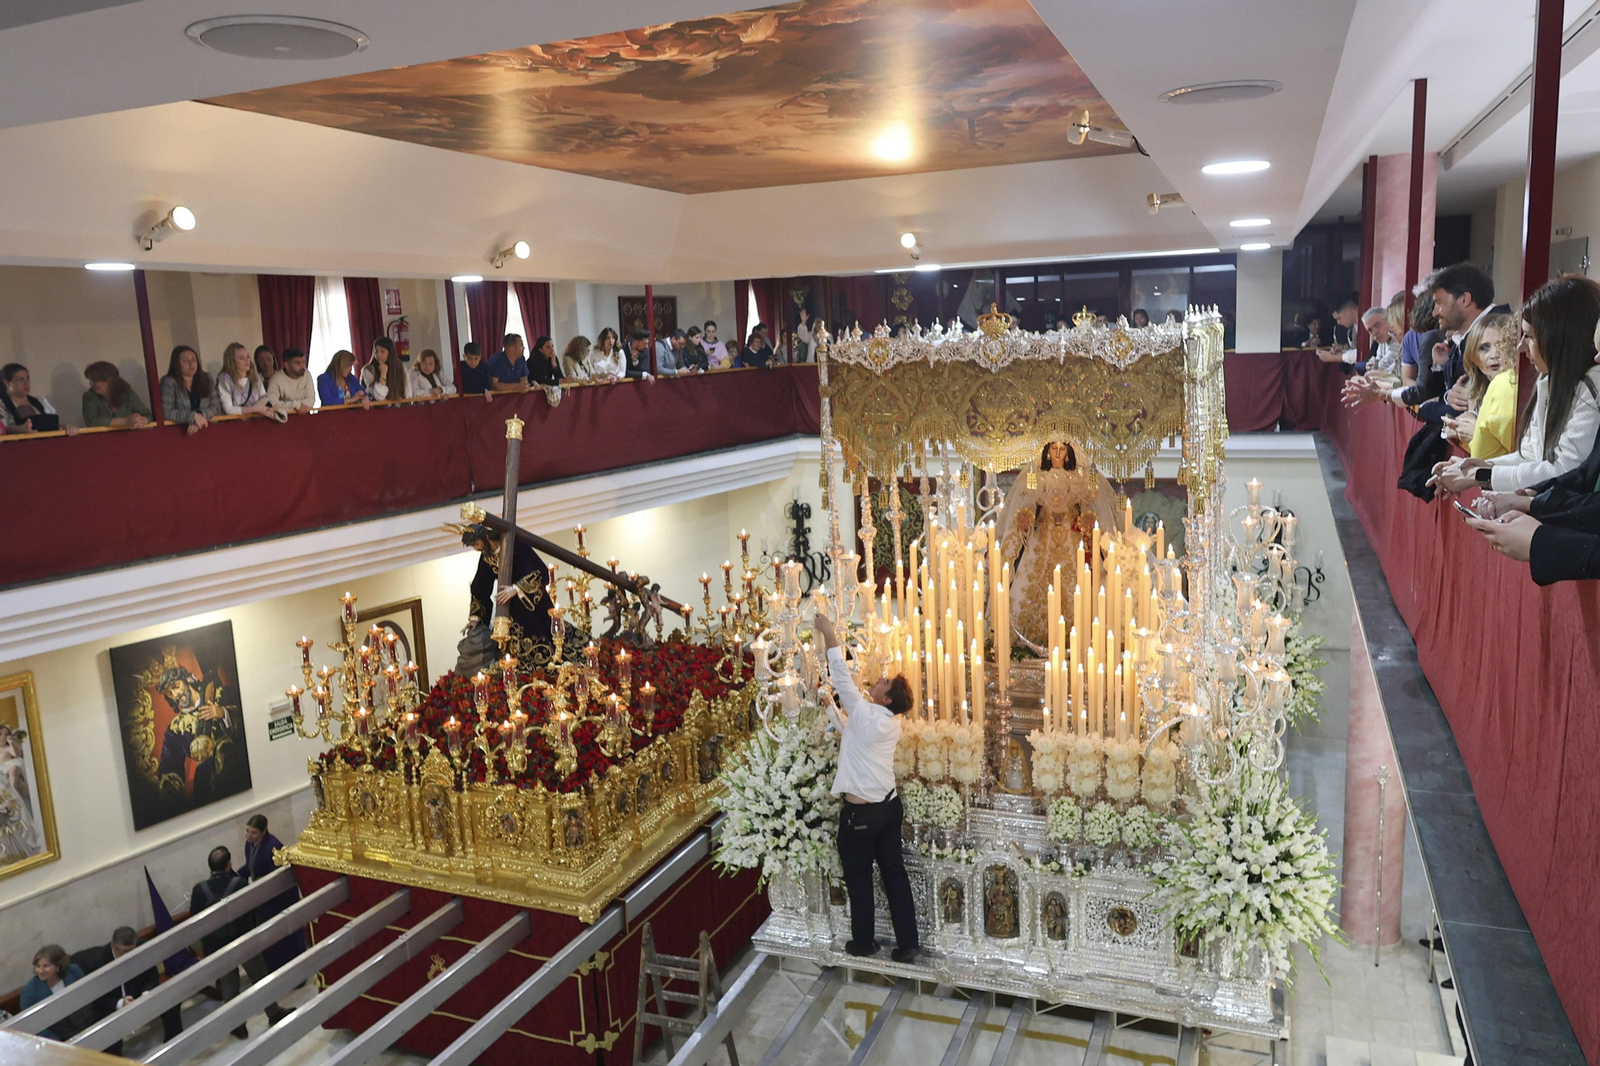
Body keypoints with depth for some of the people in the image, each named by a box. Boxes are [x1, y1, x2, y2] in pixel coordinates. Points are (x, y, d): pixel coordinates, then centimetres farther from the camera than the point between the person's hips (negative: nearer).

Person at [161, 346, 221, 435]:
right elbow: (166, 413, -10)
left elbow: (216, 408, 4)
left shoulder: (206, 379, 9)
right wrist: (194, 416, -17)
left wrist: (200, 415, -13)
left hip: (206, 429, 2)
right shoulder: (169, 382, -2)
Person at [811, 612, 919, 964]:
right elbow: (849, 728, 20)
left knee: (859, 878, 9)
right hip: (889, 806, 7)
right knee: (895, 874, 12)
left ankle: (863, 942, 23)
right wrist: (827, 704, 21)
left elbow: (843, 679, -17)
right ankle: (907, 944, 16)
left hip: (860, 813, -7)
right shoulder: (891, 723, 4)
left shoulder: (866, 715, -19)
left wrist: (830, 637, -14)